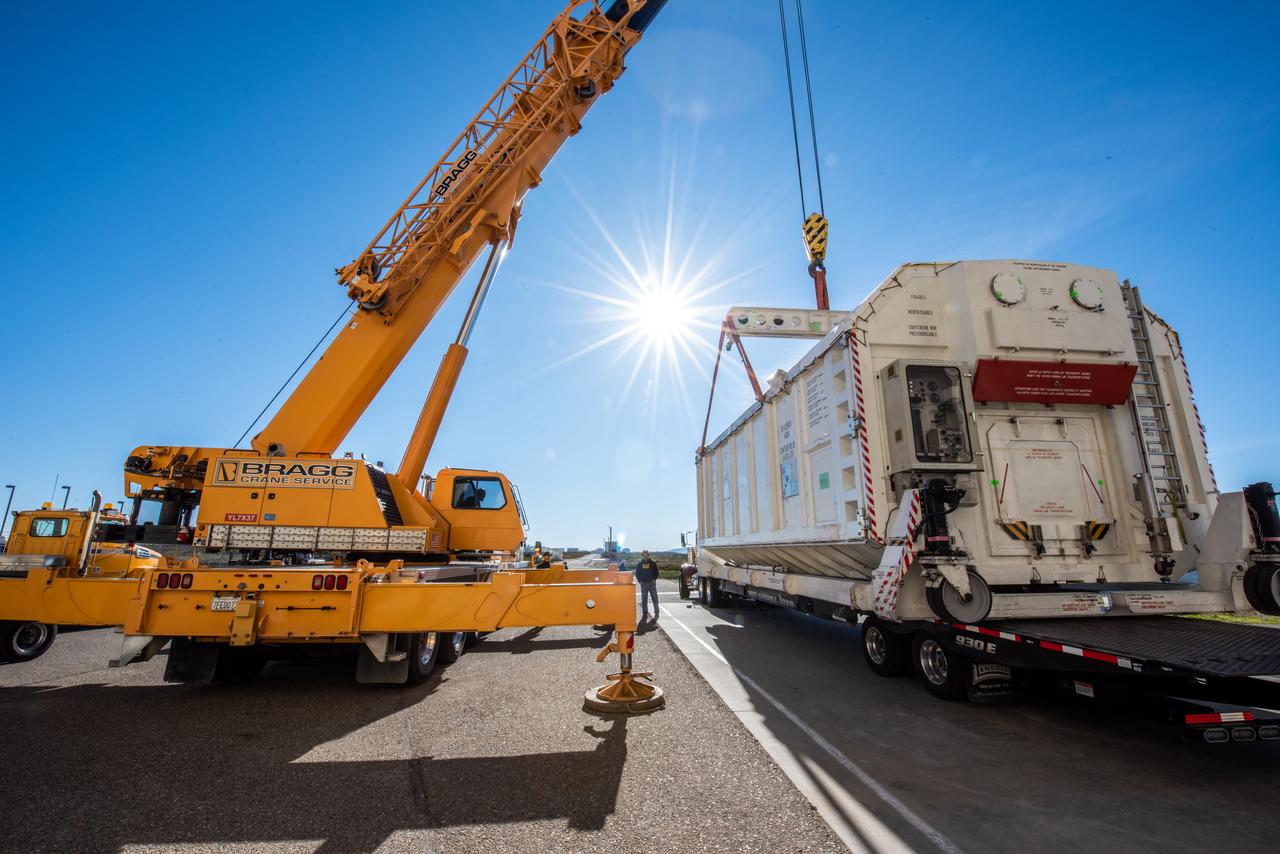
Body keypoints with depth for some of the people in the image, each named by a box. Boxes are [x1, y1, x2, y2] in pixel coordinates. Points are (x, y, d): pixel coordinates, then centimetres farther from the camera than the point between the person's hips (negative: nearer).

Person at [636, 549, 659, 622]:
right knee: (644, 600, 5)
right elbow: (637, 574, 10)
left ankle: (656, 613, 12)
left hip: (652, 583, -2)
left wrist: (654, 579, -10)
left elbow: (656, 572, 4)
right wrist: (640, 581, -4)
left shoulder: (653, 563, 1)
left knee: (655, 599, 1)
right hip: (643, 584, 2)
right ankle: (645, 615, 12)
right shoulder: (639, 564, 6)